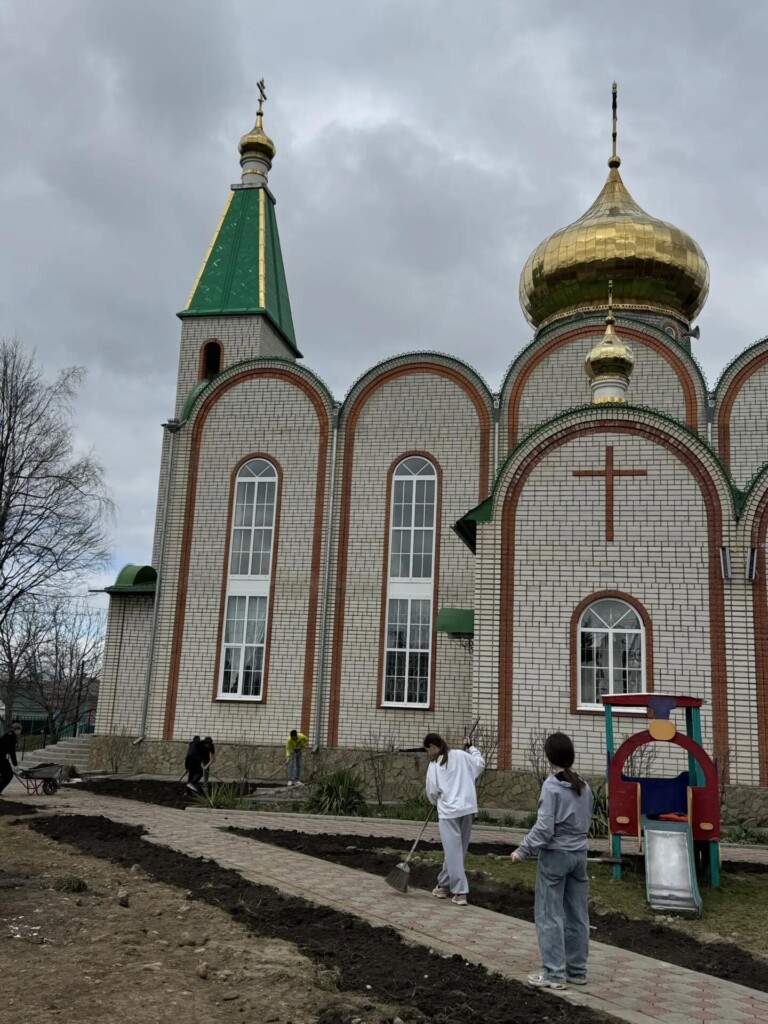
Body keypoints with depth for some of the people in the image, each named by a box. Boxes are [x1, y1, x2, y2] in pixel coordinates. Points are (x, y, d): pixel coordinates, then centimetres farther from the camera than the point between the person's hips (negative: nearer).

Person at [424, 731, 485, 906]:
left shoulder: (434, 765, -5)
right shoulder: (461, 755, 6)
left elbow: (432, 792, -1)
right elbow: (480, 764, 17)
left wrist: (436, 800, 21)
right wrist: (471, 747, 27)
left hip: (449, 811, -5)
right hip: (467, 808, 5)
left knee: (453, 851, -1)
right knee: (456, 849, 15)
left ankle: (460, 892, -4)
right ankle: (444, 885, 27)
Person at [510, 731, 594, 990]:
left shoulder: (552, 786, -15)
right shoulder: (584, 786, 4)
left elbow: (544, 827, -18)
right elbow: (586, 821, 8)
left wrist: (523, 850, -10)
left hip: (555, 855, -7)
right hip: (579, 854, 7)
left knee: (550, 915, 3)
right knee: (577, 915, 12)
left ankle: (554, 973, 6)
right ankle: (577, 970, 20)